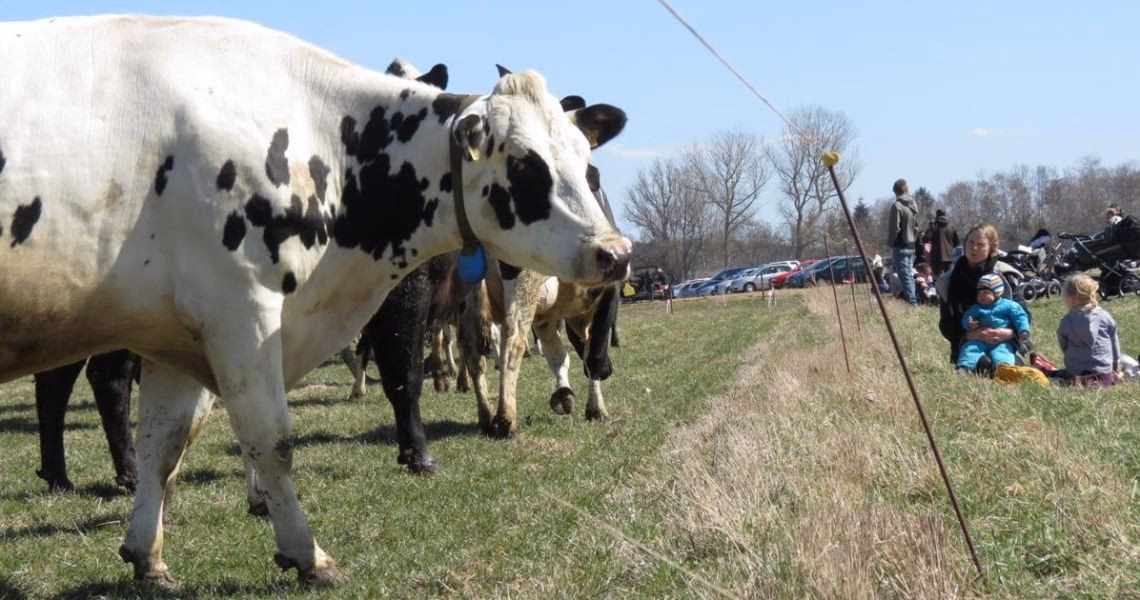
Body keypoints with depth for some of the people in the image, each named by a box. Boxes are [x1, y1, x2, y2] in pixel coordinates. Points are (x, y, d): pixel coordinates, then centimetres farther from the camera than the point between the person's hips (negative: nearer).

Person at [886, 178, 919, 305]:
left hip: (900, 247, -8)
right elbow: (916, 227, 14)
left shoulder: (897, 206, -15)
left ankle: (911, 302, -12)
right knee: (909, 275, 14)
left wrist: (890, 243, -3)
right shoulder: (913, 205, 9)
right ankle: (913, 300, 15)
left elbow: (894, 228, -16)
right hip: (911, 246, 8)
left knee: (905, 276, -8)